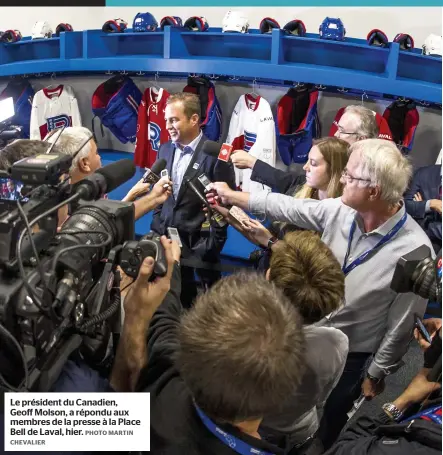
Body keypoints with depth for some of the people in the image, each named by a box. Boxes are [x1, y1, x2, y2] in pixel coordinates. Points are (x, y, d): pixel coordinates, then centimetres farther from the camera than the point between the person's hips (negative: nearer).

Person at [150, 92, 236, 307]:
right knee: (178, 294, 17)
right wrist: (157, 226, 9)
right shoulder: (165, 150, 5)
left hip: (201, 240, -5)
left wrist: (214, 241, -13)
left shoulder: (216, 154, -14)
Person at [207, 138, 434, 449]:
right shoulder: (339, 210, -16)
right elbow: (287, 208, -1)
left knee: (324, 429, 21)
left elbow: (401, 326, -19)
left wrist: (375, 375, -8)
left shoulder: (414, 250, -30)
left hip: (352, 358, -4)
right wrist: (231, 196, 8)